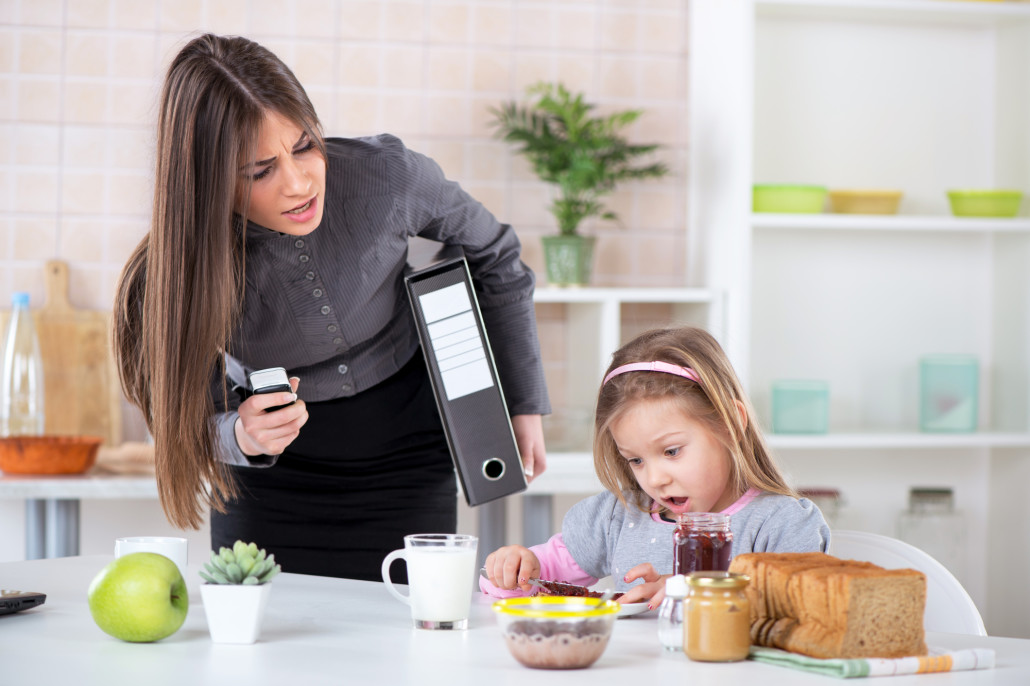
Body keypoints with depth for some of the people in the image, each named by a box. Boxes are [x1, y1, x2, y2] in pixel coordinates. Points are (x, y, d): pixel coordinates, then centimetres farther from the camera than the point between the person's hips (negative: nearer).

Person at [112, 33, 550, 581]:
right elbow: (197, 422, -9)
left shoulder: (385, 176, -24)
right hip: (272, 478, 0)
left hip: (405, 460, 1)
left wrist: (525, 404, 3)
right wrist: (242, 437, -33)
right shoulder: (175, 273, -24)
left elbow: (493, 256, -3)